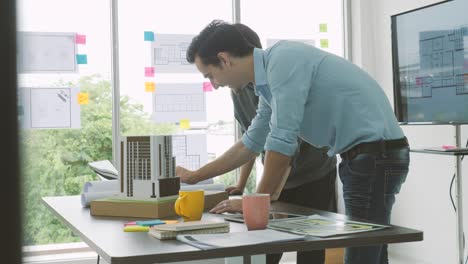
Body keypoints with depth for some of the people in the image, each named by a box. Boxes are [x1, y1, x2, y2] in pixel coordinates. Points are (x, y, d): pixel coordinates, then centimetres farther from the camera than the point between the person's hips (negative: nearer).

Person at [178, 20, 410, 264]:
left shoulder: (283, 60, -17)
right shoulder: (269, 80, 13)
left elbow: (281, 141, -19)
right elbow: (250, 144, 24)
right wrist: (194, 176, 26)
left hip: (376, 155, -10)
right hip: (367, 156, 10)